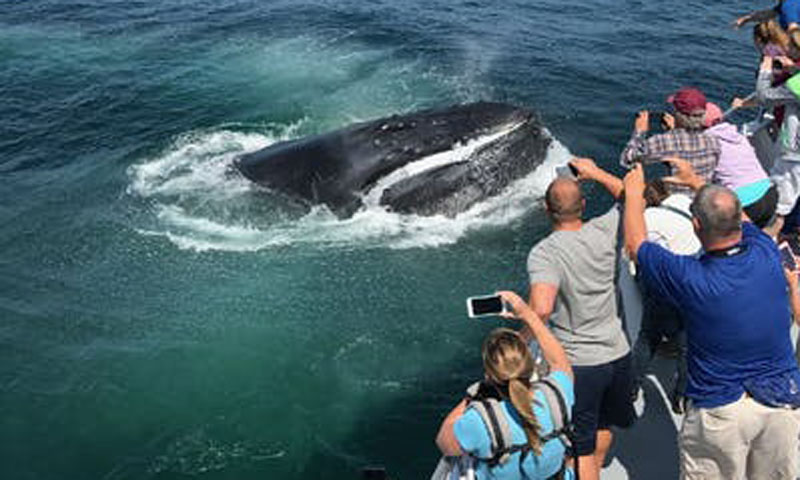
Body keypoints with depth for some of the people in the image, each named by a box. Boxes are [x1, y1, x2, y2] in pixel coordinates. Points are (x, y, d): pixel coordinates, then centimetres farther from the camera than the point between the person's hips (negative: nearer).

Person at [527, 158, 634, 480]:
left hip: (578, 364, -6)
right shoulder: (604, 231, -8)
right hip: (618, 354, 6)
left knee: (581, 450, 7)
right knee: (603, 425, 31)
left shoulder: (543, 253, -22)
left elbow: (542, 308, -36)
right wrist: (597, 173, 19)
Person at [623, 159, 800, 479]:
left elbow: (635, 245, -6)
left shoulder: (690, 278, -24)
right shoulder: (766, 252, -11)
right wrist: (697, 182, 25)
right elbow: (740, 218, 13)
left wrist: (634, 192, 9)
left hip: (722, 409, -4)